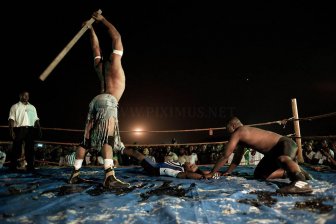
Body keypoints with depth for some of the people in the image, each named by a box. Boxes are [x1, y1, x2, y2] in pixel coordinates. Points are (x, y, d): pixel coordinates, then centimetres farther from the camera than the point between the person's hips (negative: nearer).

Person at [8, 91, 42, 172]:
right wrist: (11, 131, -13)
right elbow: (11, 119, -2)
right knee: (16, 149, -1)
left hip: (30, 129, 3)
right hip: (19, 129, -3)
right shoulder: (15, 107, 7)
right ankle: (13, 166, 7)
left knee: (30, 149, 3)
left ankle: (30, 166, 6)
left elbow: (36, 119, 16)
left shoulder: (32, 107, 19)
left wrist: (39, 130, 6)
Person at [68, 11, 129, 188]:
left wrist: (91, 29, 46)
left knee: (87, 139, 7)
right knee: (107, 138, -20)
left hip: (96, 101, 7)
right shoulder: (114, 61, 7)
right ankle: (109, 176, -31)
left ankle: (75, 174, 12)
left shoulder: (100, 66, 24)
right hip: (108, 101, -7)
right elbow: (116, 37, 9)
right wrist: (102, 20, 19)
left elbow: (96, 47, 38)